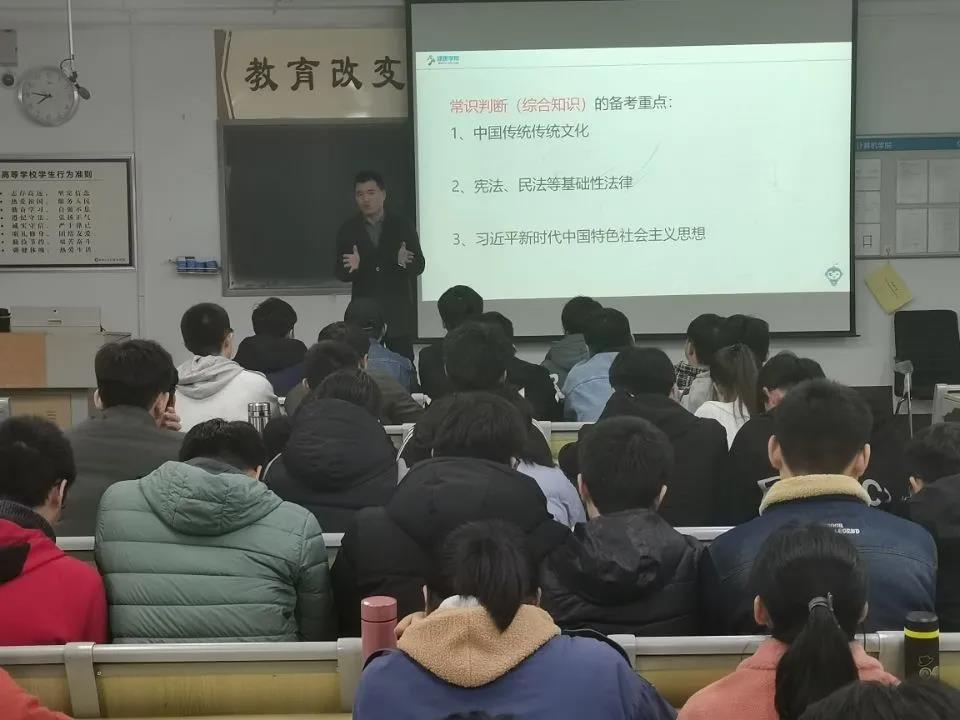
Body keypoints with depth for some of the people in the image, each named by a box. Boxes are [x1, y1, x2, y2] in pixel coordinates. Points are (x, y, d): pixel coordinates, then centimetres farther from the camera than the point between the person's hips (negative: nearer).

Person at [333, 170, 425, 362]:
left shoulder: (402, 226, 3)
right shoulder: (348, 230, 5)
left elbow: (419, 266, 1)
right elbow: (340, 273, 3)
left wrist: (403, 263, -22)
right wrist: (352, 267, -20)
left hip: (398, 313, 0)